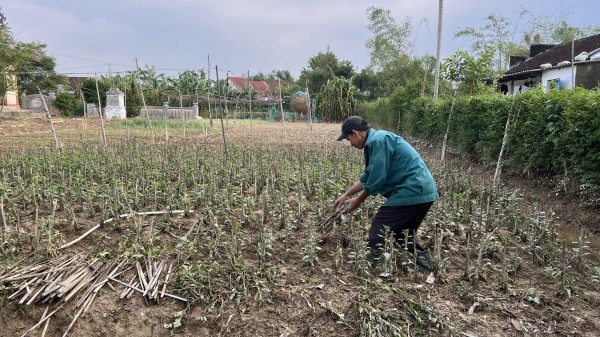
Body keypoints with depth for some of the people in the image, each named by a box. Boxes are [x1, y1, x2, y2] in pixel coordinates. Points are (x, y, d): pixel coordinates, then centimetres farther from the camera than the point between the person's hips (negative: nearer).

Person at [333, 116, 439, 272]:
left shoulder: (378, 140, -15)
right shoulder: (374, 141, 18)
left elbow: (377, 179, -16)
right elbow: (367, 176, 27)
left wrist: (358, 200, -1)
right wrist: (346, 195, 29)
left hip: (412, 192, -10)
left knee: (377, 231, -3)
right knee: (404, 234, 24)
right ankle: (425, 264, 25)